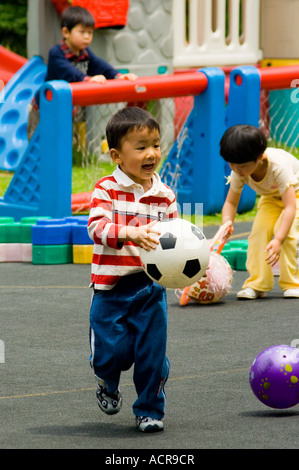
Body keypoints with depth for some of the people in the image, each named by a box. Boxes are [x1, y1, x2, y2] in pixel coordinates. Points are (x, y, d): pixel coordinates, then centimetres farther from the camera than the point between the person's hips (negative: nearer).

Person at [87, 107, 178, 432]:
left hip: (152, 286, 3)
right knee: (110, 353, -2)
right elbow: (97, 227, -20)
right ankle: (108, 384, 33)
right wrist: (131, 234, -37)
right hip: (111, 286, -3)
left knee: (152, 353, -1)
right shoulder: (107, 190, -7)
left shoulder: (165, 195, 6)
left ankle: (150, 410, 18)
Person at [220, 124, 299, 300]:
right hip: (271, 197, 5)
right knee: (259, 229, -17)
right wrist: (227, 223, -35)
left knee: (284, 229, -26)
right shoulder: (238, 172, -25)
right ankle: (257, 284, -11)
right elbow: (231, 202, -13)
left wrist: (278, 241, -50)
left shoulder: (278, 166, -41)